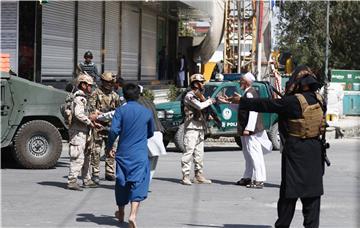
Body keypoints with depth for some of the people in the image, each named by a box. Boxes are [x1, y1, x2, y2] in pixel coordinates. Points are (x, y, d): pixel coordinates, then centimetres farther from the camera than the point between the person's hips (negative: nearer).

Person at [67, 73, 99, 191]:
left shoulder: (83, 98, 19)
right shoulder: (79, 98, -14)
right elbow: (78, 114, -26)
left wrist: (89, 117, 7)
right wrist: (89, 121, -14)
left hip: (83, 132, 11)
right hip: (78, 132, -11)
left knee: (86, 156, 16)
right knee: (78, 157, -12)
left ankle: (87, 180, 24)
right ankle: (72, 181, -12)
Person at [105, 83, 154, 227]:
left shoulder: (120, 110, -3)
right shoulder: (146, 112, 4)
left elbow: (114, 131, -13)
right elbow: (151, 133, 18)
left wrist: (109, 147, 1)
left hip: (123, 153, 1)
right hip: (140, 154, 0)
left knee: (121, 182, 16)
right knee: (138, 184, -5)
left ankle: (121, 213, 31)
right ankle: (133, 215, -23)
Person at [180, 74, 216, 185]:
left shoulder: (199, 96, 19)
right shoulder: (189, 96, -9)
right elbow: (199, 106, -23)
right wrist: (209, 101, -8)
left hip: (200, 128, 9)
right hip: (191, 128, -9)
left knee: (199, 153, 10)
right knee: (189, 152, -10)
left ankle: (198, 175, 15)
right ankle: (185, 176, -10)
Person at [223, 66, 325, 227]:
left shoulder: (293, 101, -15)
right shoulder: (319, 99, 2)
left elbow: (265, 105, -11)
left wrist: (241, 101, -1)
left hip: (296, 152, -5)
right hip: (314, 150, 5)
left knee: (290, 190, 5)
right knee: (312, 191, 8)